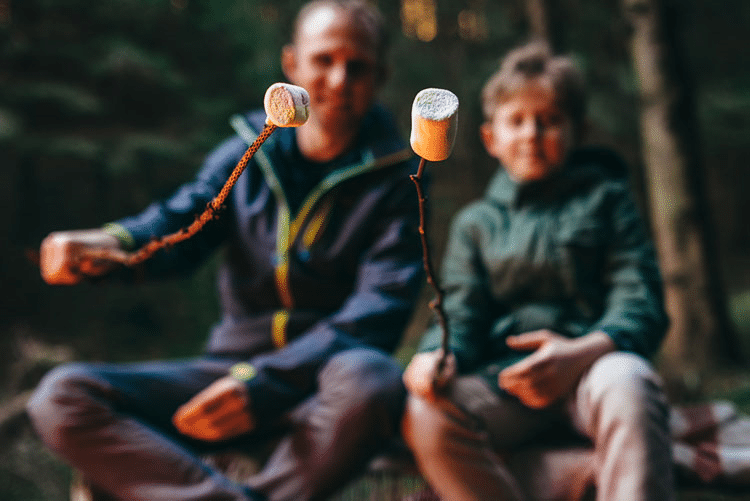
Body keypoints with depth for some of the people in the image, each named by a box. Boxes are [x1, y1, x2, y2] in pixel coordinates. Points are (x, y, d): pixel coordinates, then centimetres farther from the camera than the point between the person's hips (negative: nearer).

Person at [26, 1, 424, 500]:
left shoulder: (396, 175, -1)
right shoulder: (248, 152, 11)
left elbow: (380, 309, -12)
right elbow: (180, 221, -4)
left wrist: (265, 382, -26)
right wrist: (114, 243, -30)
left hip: (328, 376, -3)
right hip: (232, 363, 3)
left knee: (371, 381, -39)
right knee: (62, 395, -17)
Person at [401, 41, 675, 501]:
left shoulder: (605, 199, 14)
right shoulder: (475, 222, 21)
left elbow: (640, 303, 2)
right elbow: (462, 313, 10)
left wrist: (582, 352, -20)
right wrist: (438, 354, -16)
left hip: (592, 364, -2)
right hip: (503, 377, 2)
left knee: (628, 385, -38)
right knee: (426, 417, -29)